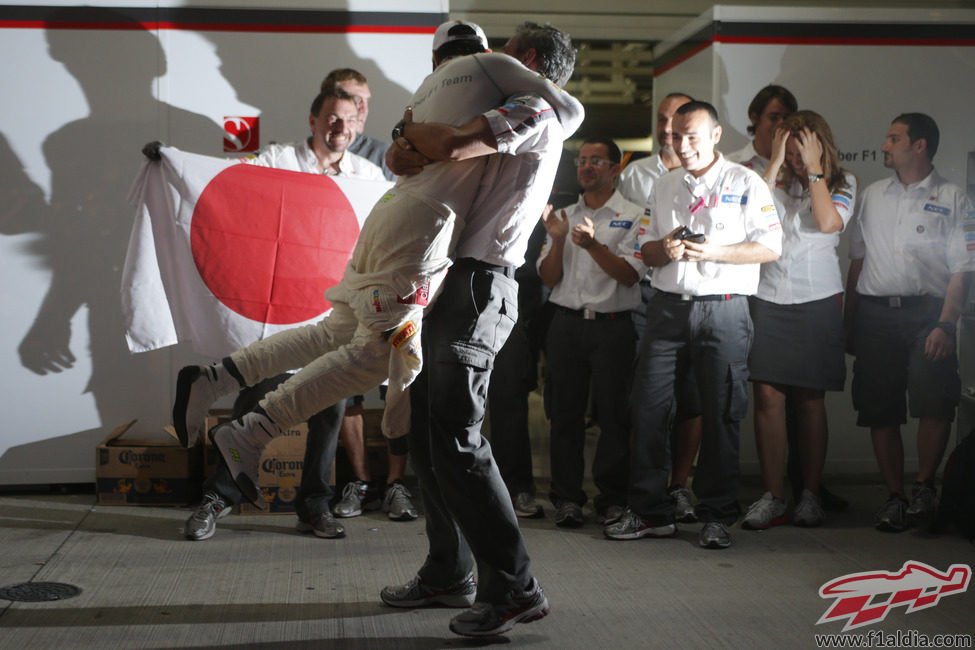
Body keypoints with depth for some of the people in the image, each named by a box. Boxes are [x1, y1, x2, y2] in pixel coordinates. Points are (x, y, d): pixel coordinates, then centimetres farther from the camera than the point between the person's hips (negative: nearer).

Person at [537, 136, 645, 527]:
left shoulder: (633, 216, 4)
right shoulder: (564, 216, 16)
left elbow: (629, 275, -8)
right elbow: (548, 278, 10)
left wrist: (593, 246, -20)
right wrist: (557, 239, -6)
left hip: (613, 326, -3)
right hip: (566, 323, 3)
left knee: (614, 413, -1)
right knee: (565, 412, 3)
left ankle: (613, 498, 10)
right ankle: (567, 498, 9)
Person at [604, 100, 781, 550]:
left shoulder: (746, 183, 4)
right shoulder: (663, 187, 18)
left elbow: (771, 248, -3)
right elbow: (646, 252, 19)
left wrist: (713, 251, -15)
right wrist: (664, 249, -5)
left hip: (723, 310, -4)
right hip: (668, 307, 4)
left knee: (720, 412, 0)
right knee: (648, 406, -1)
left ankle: (716, 516, 11)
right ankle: (648, 511, 9)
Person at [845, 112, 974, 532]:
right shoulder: (872, 195, 17)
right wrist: (848, 320, 11)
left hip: (926, 312, -3)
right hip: (875, 313, 4)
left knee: (934, 403, -14)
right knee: (880, 410, 2)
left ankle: (924, 486, 7)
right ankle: (894, 497, 13)